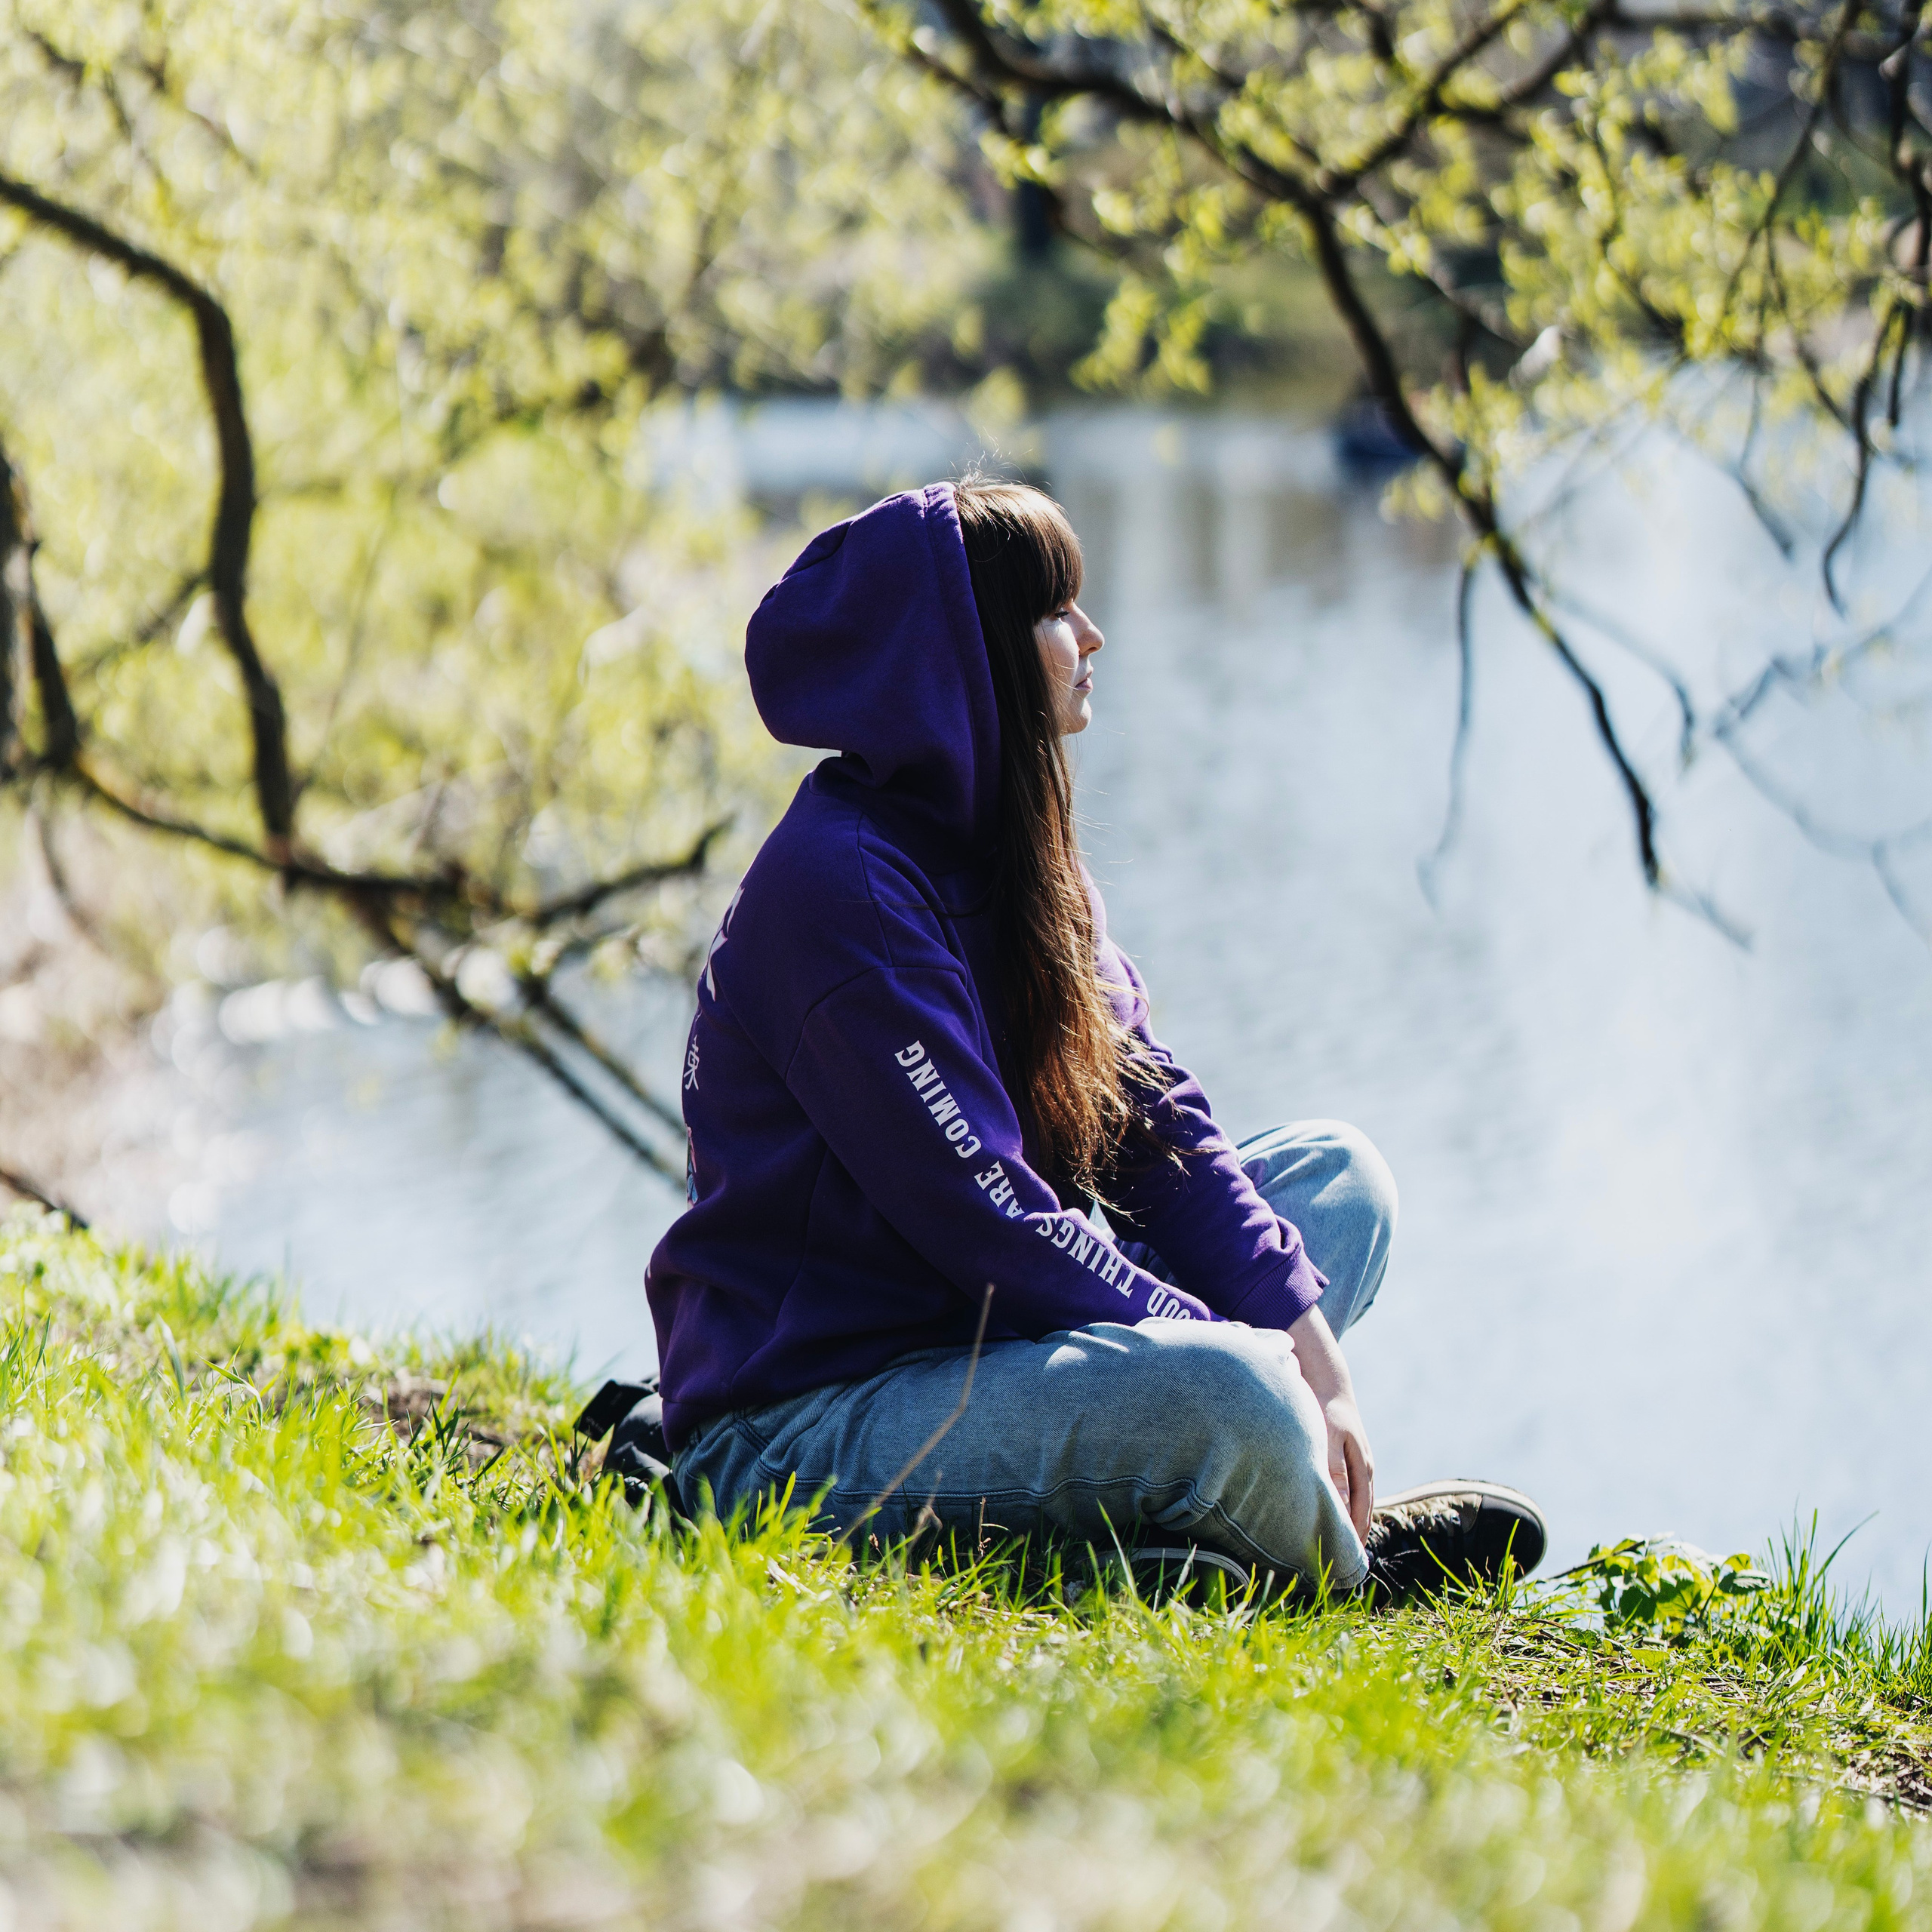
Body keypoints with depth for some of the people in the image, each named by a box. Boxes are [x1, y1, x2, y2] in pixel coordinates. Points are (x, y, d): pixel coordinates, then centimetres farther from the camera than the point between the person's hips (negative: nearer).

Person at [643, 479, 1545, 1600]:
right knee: (1226, 1395, -34)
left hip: (977, 1340, 10)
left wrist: (1308, 1345, -6)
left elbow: (1154, 1122, 7)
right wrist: (1250, 1361, -19)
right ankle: (1350, 1568, 0)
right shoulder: (840, 885, -19)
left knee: (1341, 1173, 10)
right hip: (798, 1430, -10)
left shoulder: (1019, 860, 12)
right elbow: (983, 1219, -22)